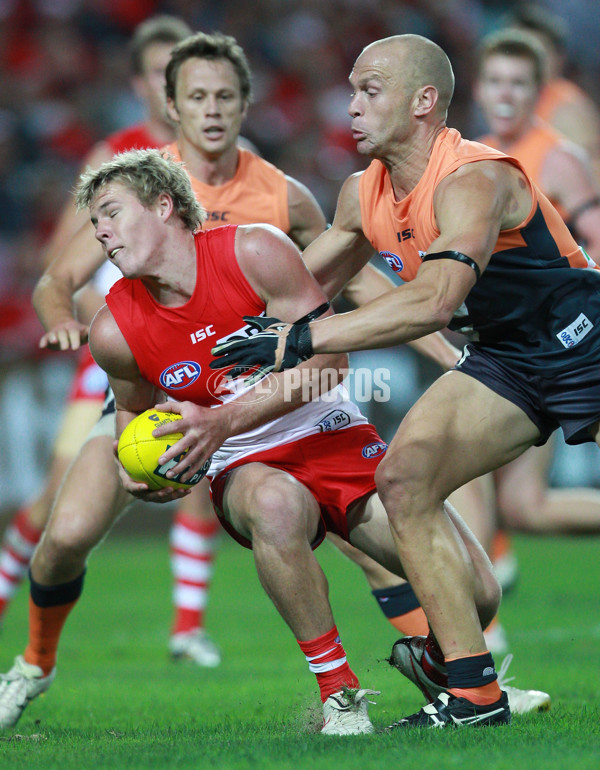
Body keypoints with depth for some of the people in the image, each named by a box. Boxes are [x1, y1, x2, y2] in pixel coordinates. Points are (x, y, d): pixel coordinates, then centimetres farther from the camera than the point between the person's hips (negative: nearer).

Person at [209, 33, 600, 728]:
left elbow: (434, 301, -40)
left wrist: (297, 340, -41)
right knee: (403, 477, -7)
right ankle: (473, 690, -4)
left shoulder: (473, 181, -26)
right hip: (505, 360, 8)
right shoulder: (364, 194, 1)